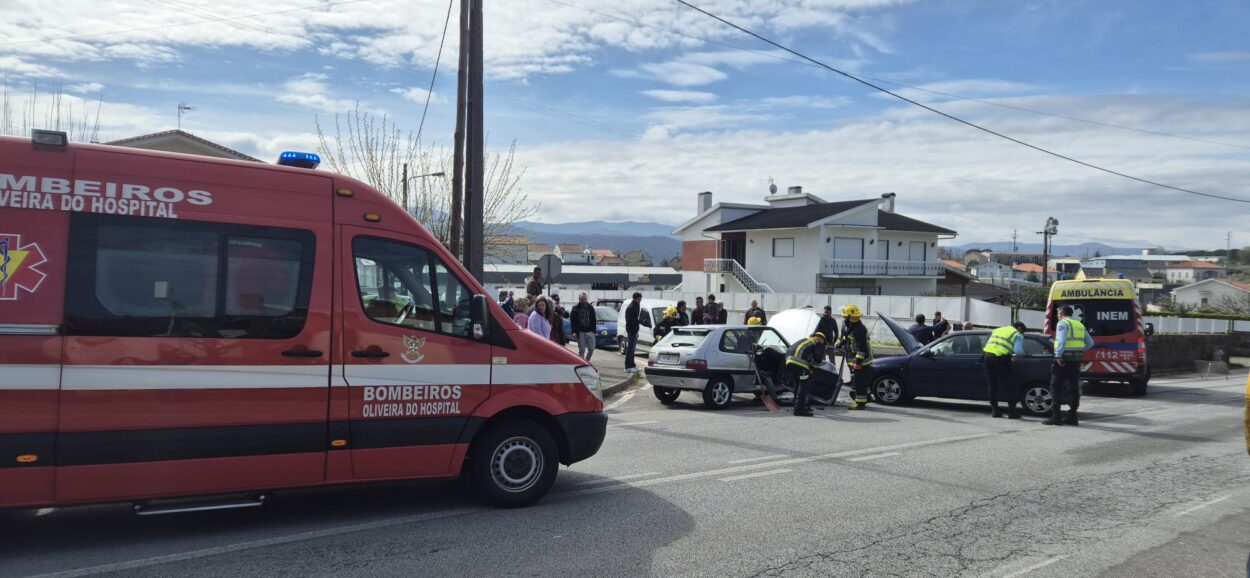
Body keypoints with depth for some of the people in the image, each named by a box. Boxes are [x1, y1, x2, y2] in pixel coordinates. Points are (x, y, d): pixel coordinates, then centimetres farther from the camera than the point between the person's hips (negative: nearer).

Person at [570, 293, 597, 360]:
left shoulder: (590, 307, 7)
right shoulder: (575, 308, 0)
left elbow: (594, 320, 11)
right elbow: (572, 321, -4)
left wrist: (593, 330, 4)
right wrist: (574, 332, -13)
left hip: (589, 331, 2)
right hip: (580, 332, -2)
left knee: (591, 349, -2)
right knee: (581, 350, 0)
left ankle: (587, 361, 20)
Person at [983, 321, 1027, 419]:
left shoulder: (997, 330, 28)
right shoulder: (1018, 335, 10)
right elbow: (1018, 351, -7)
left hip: (987, 355, 5)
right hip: (1001, 358, -5)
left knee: (992, 385, 14)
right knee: (1010, 385, 7)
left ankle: (994, 411, 18)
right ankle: (1012, 412, 8)